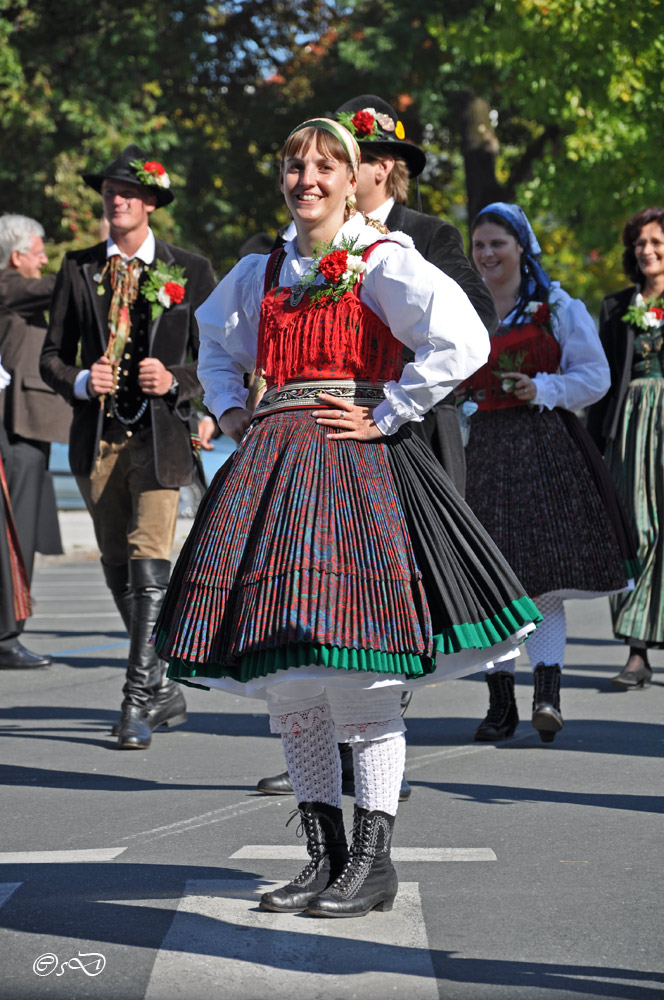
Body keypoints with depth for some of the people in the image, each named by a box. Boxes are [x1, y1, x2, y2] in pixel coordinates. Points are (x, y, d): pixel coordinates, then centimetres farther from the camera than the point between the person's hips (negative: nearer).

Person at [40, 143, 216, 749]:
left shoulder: (189, 271, 4)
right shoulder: (79, 269, 10)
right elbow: (53, 355, 12)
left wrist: (176, 380, -12)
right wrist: (80, 381, -9)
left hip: (161, 433, -3)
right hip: (99, 434, 4)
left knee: (150, 560, -15)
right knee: (118, 569, 10)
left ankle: (138, 702, -13)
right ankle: (165, 692, 24)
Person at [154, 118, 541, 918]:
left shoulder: (382, 262, -3)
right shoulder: (260, 273, 15)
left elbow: (462, 342, -16)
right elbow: (216, 340, 35)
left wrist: (384, 414, -13)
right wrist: (230, 410, 18)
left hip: (352, 463, -6)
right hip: (269, 464, 6)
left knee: (357, 680, -9)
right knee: (285, 681, 5)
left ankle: (372, 862, -1)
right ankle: (325, 857, 13)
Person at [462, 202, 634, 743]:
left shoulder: (556, 306, 4)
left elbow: (595, 374, 2)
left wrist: (543, 388, -11)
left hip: (544, 446, -3)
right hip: (483, 449, 3)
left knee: (546, 574, -11)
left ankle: (547, 692, -17)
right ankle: (500, 703, 7)